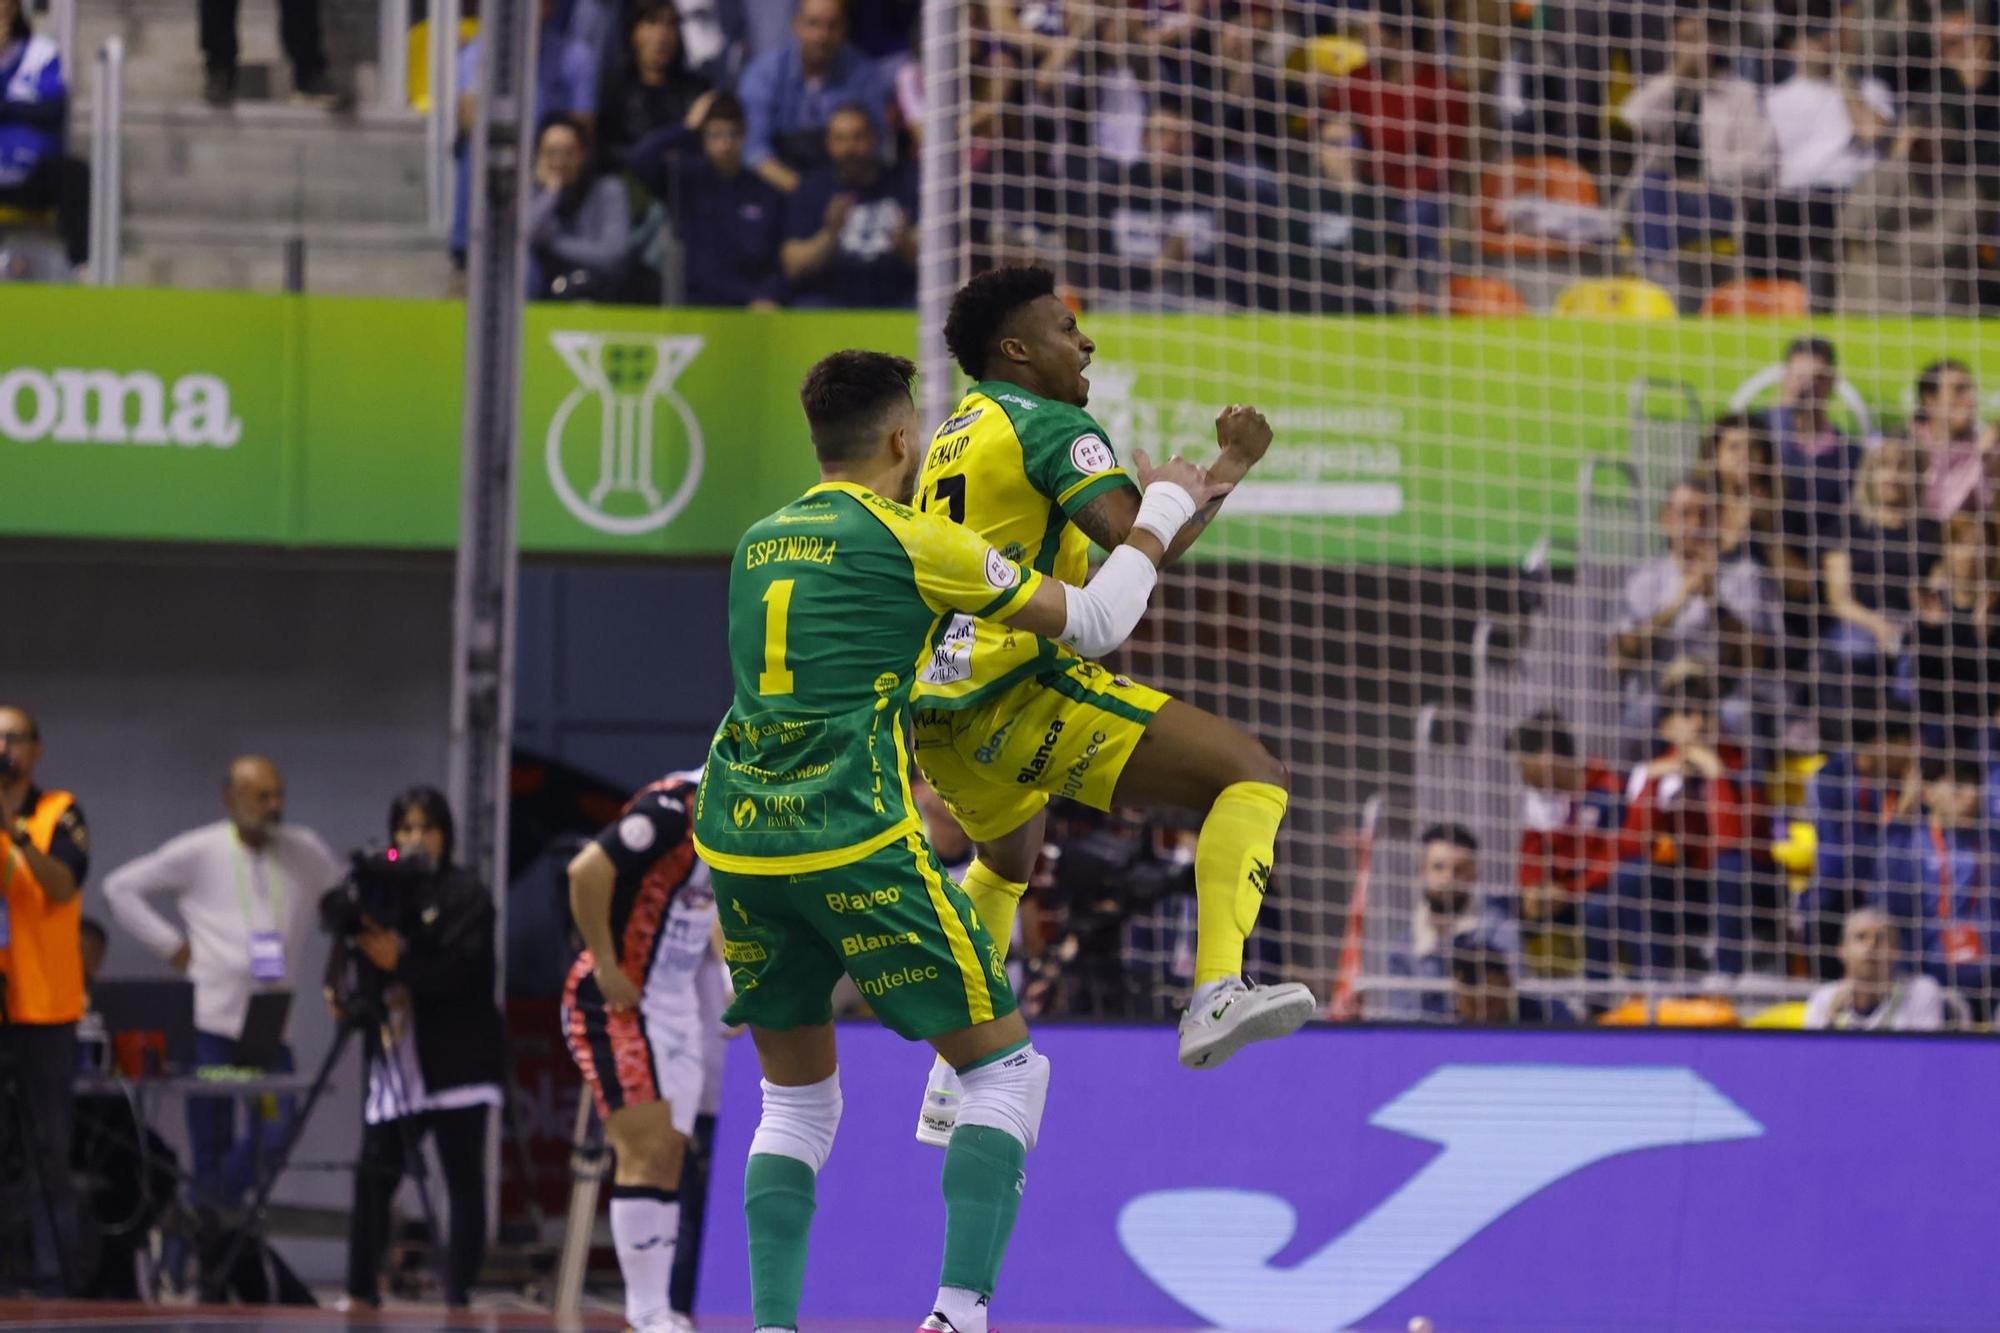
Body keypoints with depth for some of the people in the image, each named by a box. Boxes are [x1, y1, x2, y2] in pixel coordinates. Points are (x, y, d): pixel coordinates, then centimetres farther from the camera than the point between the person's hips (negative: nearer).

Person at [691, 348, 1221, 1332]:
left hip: (737, 839, 6)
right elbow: (1092, 623, 3)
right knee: (1004, 1068, 5)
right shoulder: (912, 542, -2)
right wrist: (1161, 513, 17)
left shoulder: (759, 543, 16)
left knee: (796, 1099, 19)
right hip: (857, 845, -6)